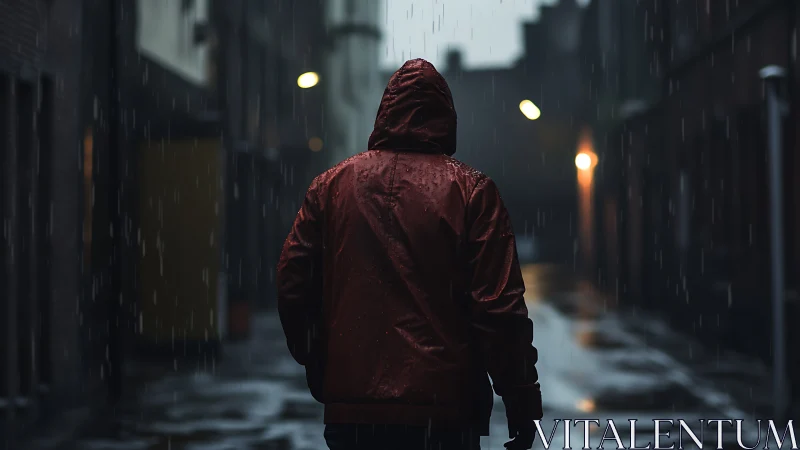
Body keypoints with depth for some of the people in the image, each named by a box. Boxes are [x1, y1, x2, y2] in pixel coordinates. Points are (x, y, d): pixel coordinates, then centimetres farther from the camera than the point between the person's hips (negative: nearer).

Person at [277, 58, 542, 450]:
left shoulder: (330, 185, 5)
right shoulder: (470, 190, -4)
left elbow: (292, 286, 6)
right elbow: (499, 306, -10)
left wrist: (316, 367, 20)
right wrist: (522, 402, -3)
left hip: (349, 407, 3)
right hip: (442, 410, -3)